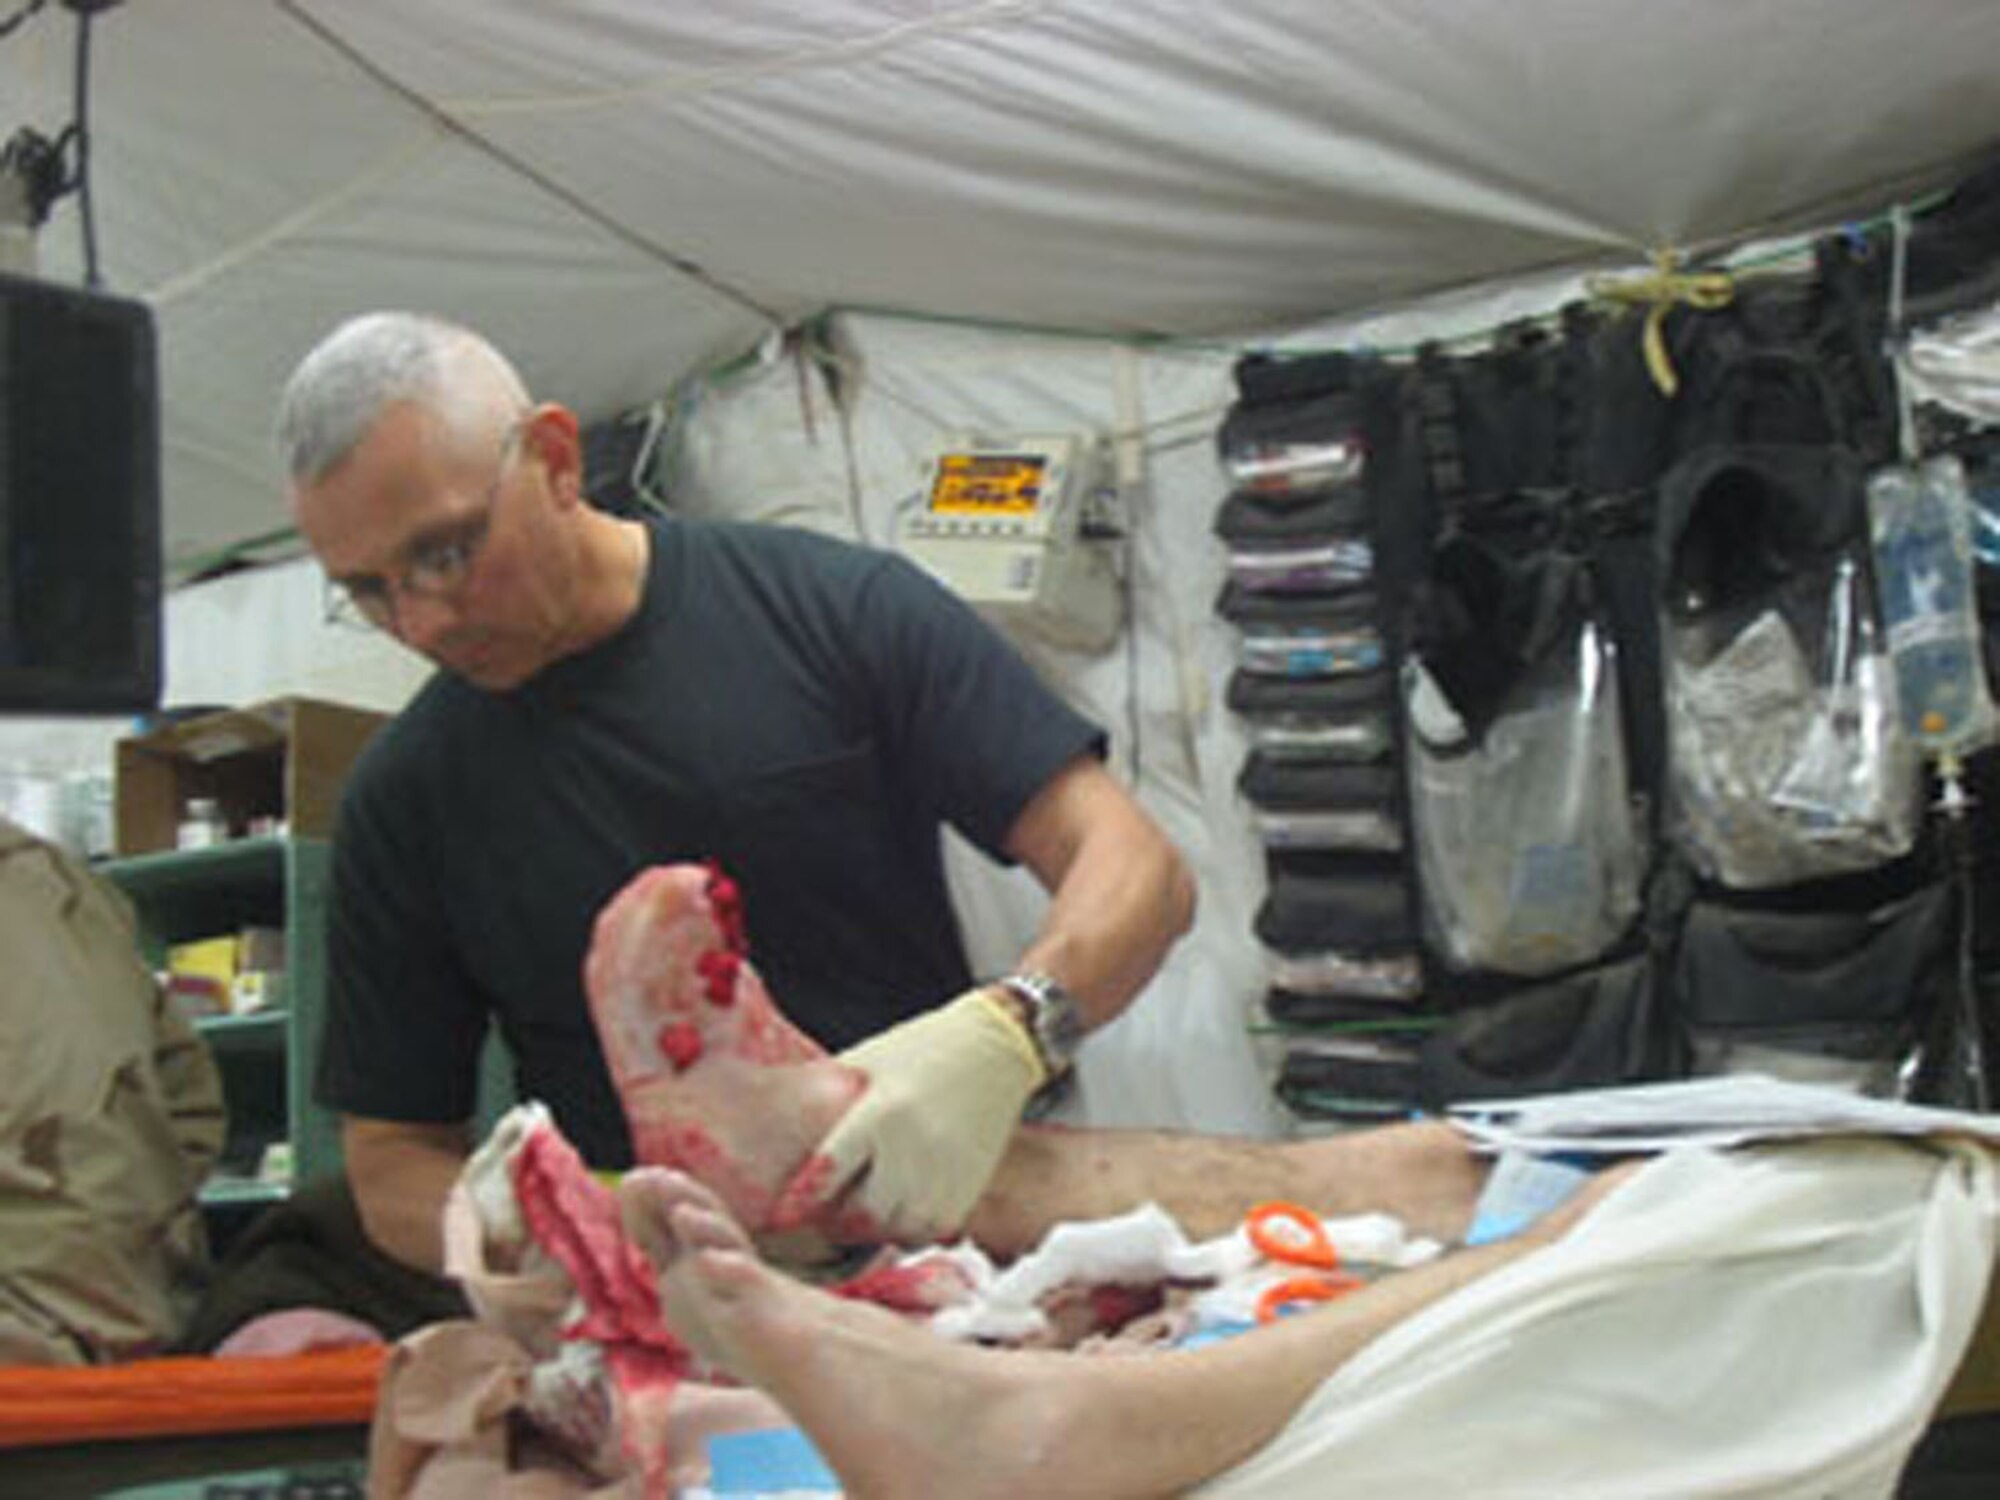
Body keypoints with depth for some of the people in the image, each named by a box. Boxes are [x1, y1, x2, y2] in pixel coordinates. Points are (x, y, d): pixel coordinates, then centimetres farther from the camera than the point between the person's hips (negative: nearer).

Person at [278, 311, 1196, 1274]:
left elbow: (1141, 872, -3)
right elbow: (392, 1158, 11)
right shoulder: (400, 801, 6)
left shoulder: (831, 608, 0)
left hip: (930, 1243, -2)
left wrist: (1004, 1034, -24)